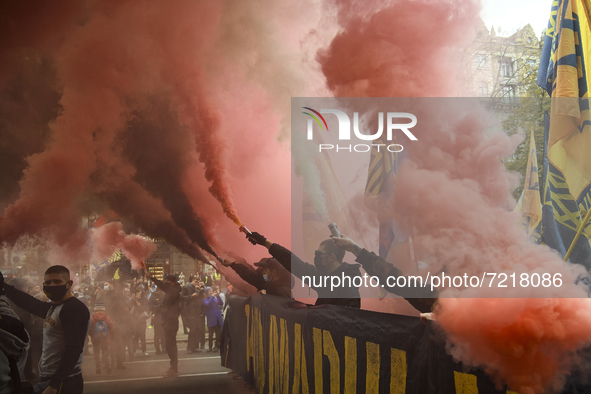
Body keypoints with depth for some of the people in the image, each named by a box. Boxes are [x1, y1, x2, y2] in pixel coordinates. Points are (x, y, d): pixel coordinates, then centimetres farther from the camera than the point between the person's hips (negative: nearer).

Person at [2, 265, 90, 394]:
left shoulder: (75, 308, -15)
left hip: (63, 383, -9)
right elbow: (29, 303, 30)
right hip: (47, 380, 9)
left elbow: (73, 349, -22)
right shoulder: (53, 307, 13)